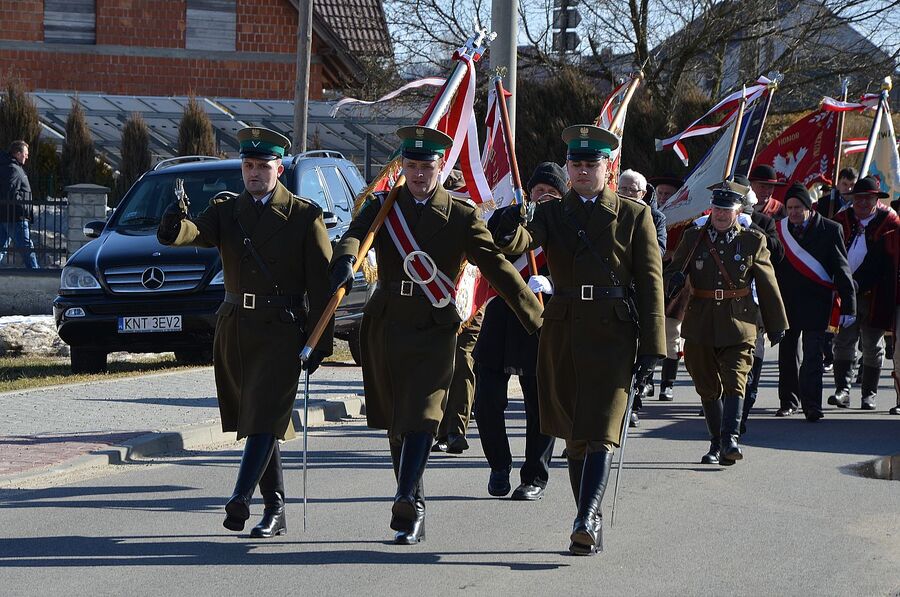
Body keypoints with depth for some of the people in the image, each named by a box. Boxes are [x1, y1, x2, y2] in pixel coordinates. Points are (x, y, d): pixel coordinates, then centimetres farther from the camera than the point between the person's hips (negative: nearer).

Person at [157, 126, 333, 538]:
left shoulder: (305, 216, 0)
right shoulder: (226, 211, 10)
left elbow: (322, 283, -2)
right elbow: (197, 232, -11)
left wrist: (319, 341, -8)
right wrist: (174, 228, -35)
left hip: (280, 330, -5)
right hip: (233, 329, 5)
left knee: (264, 418, -16)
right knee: (254, 421, 9)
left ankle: (240, 499, -26)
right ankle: (275, 511, 17)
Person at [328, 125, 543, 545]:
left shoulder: (462, 217, 1)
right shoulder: (382, 207, 5)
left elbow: (498, 268, -4)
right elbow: (355, 235, -16)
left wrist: (539, 323, -10)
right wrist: (345, 261, -41)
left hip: (434, 330, -3)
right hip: (386, 326, 3)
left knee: (420, 418, -14)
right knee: (395, 422, 11)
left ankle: (406, 507, -18)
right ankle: (414, 508, 23)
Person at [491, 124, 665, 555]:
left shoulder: (633, 215, 4)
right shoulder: (551, 213, 10)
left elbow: (650, 283, 1)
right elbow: (524, 240, -11)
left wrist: (651, 348, -6)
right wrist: (508, 234, -37)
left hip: (613, 333, -3)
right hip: (563, 332, 4)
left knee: (600, 431, -14)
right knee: (574, 434, 8)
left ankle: (586, 520, -26)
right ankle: (592, 526, 16)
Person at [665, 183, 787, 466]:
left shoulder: (753, 241, 5)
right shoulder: (693, 238, 8)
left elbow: (767, 286, 10)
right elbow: (674, 272, 3)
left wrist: (776, 325, 12)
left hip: (738, 324, -2)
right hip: (700, 326, 2)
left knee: (734, 382, -16)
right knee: (708, 387, 9)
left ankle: (730, 440, -24)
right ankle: (716, 442, 21)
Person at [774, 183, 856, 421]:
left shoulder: (829, 230, -3)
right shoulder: (779, 230, 5)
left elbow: (842, 268, -2)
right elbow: (771, 267, 7)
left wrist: (848, 305, -6)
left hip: (816, 303, -3)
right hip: (786, 301, 3)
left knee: (813, 355, -8)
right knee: (787, 354, 12)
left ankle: (811, 405, -10)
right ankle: (789, 401, 25)